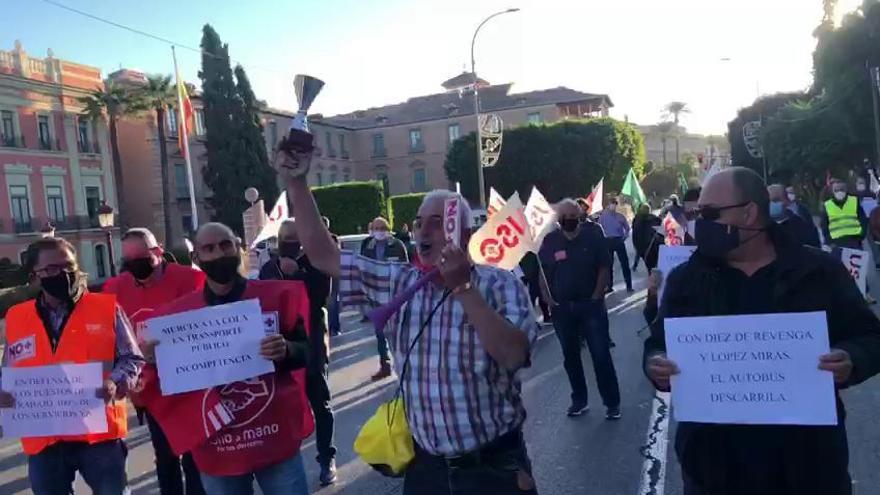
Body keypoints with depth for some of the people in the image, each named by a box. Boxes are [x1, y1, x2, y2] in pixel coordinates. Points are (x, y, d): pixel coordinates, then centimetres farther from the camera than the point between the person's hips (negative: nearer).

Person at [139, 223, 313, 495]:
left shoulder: (277, 295, -4)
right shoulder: (177, 314, 0)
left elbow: (311, 351, -1)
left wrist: (287, 351, -22)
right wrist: (155, 361, -14)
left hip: (276, 440, -1)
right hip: (216, 450, 2)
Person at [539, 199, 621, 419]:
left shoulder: (593, 235, -3)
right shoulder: (550, 240, 2)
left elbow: (604, 268, -4)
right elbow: (542, 272, 7)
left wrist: (596, 297, -11)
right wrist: (548, 299, -3)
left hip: (591, 304, -3)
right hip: (562, 308, 3)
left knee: (601, 355, -2)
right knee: (570, 356, 11)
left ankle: (612, 403, 7)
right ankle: (579, 400, 24)